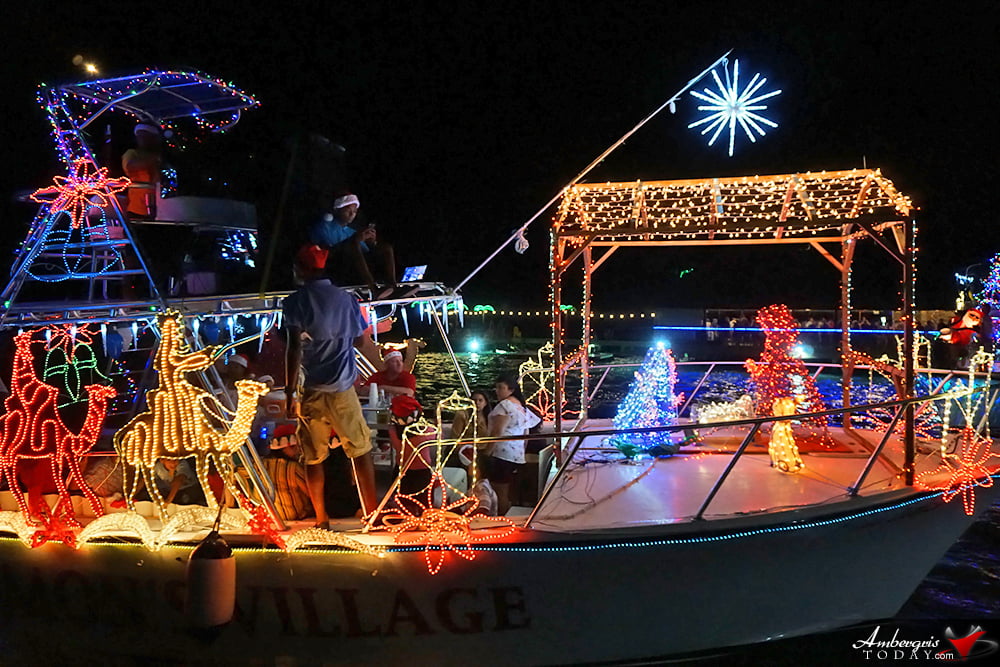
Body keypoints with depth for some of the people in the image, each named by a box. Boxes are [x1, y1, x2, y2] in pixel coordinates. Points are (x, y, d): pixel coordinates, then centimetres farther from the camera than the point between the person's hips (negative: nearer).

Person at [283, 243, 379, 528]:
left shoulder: (296, 301, -3)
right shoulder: (347, 298, 7)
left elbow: (294, 349, -10)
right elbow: (362, 343, 13)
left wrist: (289, 393, -7)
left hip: (313, 391, -2)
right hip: (344, 389, 2)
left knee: (313, 458, 8)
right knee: (361, 451, 10)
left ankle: (321, 520, 11)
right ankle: (372, 513, 11)